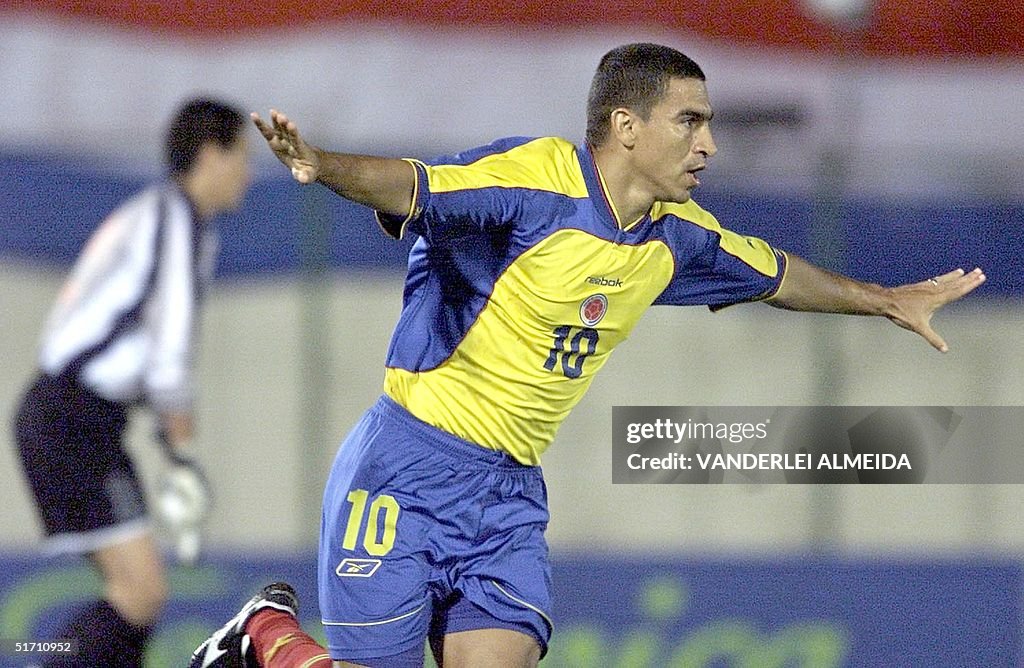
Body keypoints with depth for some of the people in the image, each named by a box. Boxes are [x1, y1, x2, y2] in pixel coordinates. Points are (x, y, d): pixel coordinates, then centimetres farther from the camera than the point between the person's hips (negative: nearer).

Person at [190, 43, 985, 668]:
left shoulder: (678, 234, 6)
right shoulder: (536, 180, -17)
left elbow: (774, 273, 26)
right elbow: (408, 186, -31)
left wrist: (891, 300, 36)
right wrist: (322, 166, -52)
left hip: (510, 494, 6)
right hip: (409, 471, -6)